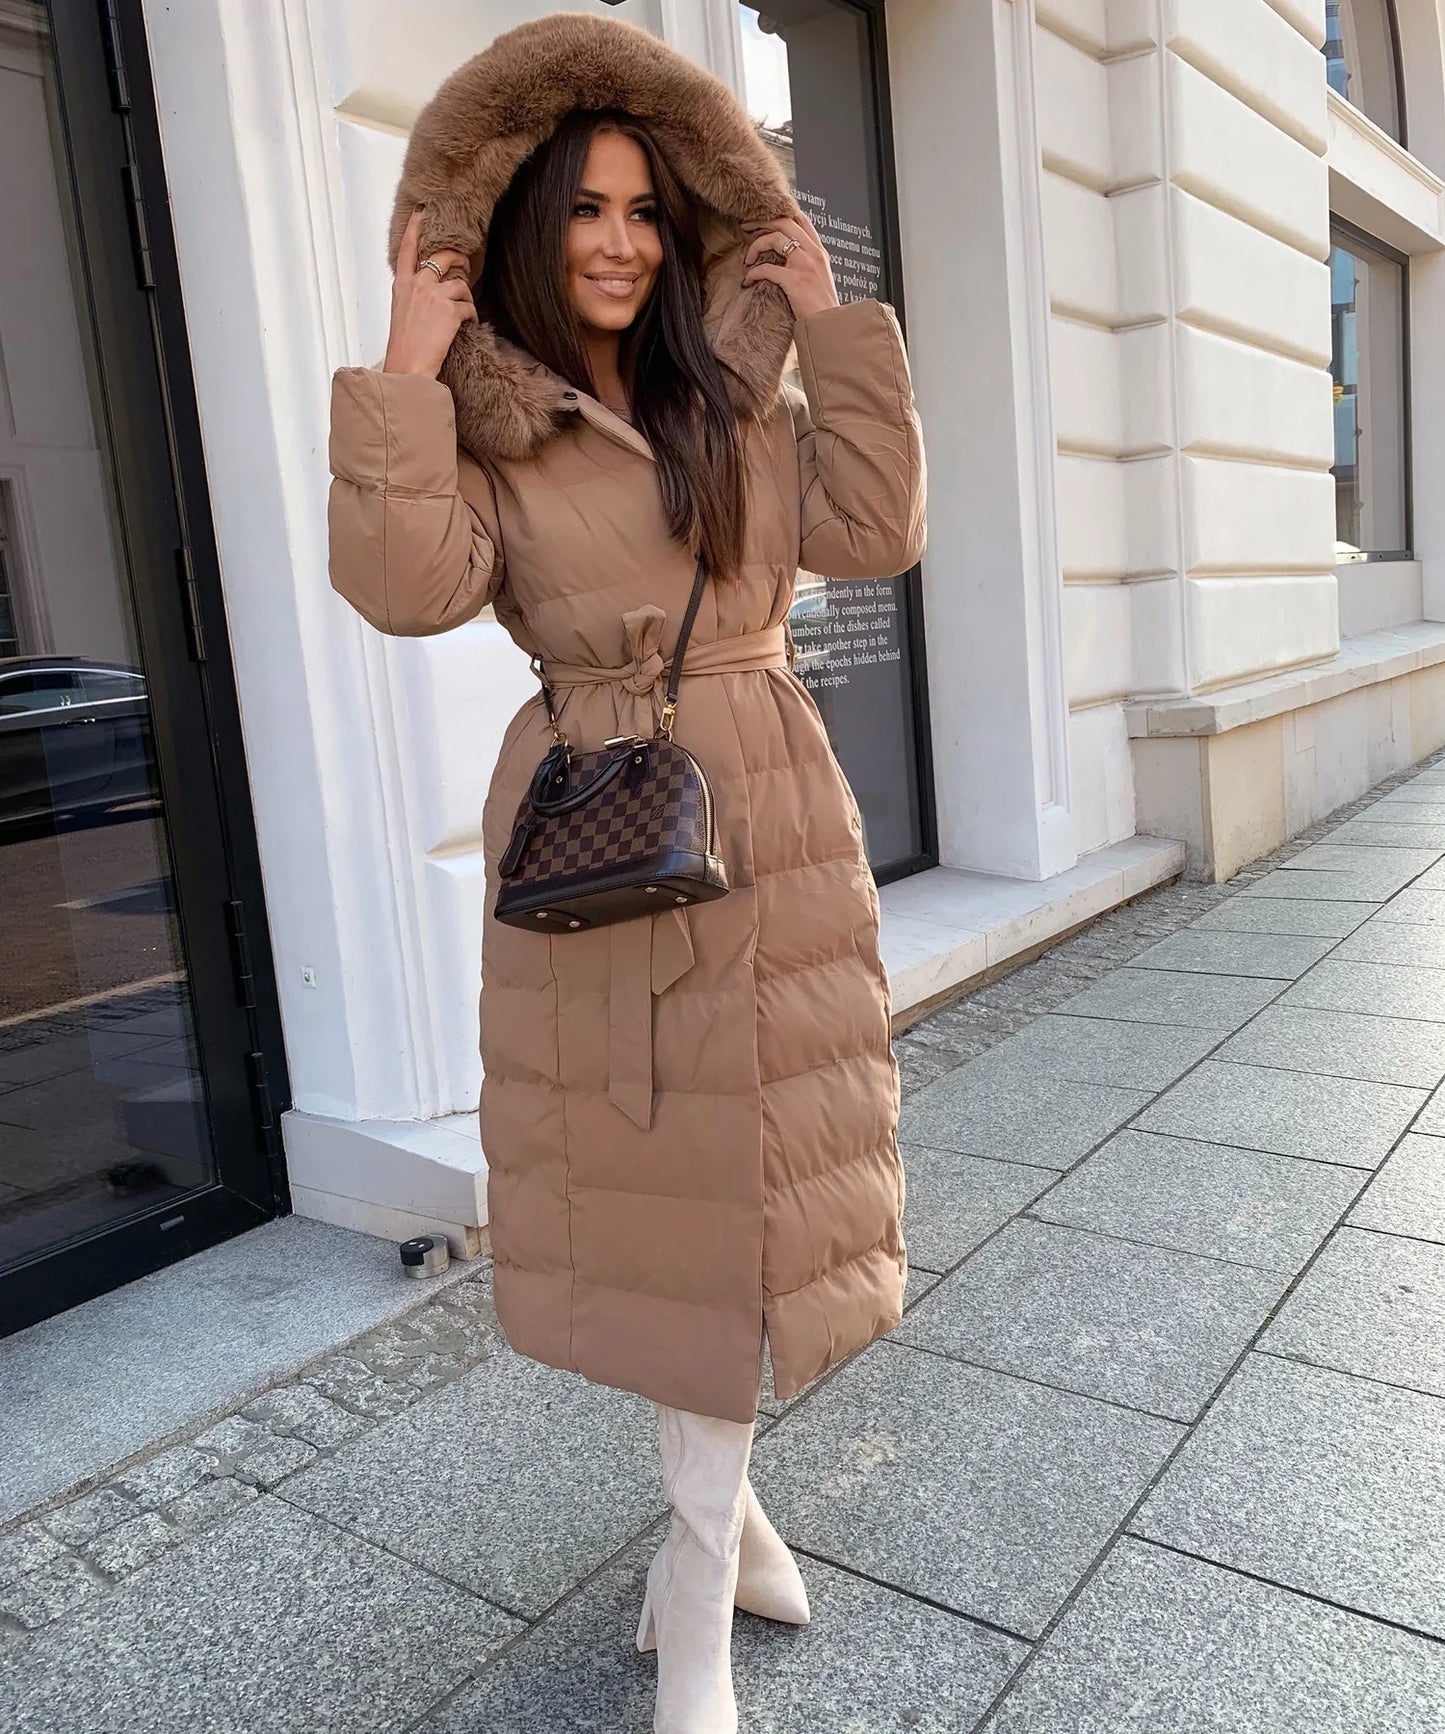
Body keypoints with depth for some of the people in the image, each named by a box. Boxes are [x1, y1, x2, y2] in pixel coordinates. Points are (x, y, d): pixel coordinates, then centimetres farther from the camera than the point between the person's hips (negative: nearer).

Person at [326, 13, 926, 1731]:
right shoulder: (478, 426, 2)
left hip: (765, 822, 2)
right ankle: (719, 1503, 33)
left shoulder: (741, 394, 10)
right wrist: (406, 367, -13)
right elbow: (405, 587, -15)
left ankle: (698, 1546, 25)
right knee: (641, 1173, 8)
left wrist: (834, 329, 1)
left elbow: (873, 532, -1)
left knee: (739, 1179, 4)